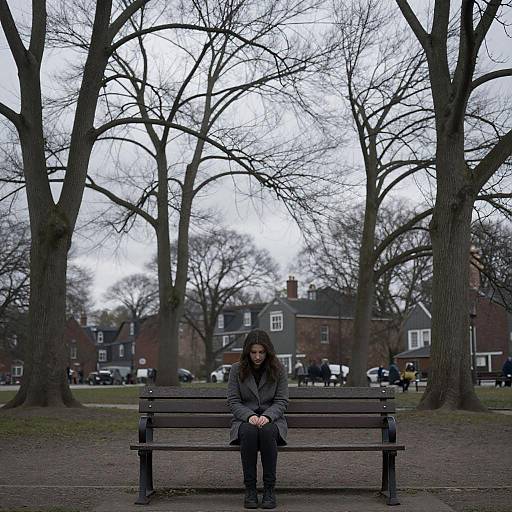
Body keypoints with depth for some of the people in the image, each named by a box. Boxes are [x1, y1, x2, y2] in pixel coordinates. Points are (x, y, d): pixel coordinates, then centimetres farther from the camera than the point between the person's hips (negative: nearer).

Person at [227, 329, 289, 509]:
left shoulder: (278, 370, 3)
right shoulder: (237, 369, 3)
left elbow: (281, 401, 0)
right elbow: (233, 401, 0)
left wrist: (267, 416, -19)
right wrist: (249, 415, -19)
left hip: (272, 419, 0)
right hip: (244, 419, 0)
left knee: (267, 432, -36)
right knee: (249, 432, -36)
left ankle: (269, 488, -29)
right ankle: (250, 488, -27)